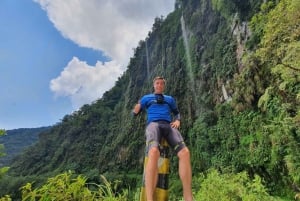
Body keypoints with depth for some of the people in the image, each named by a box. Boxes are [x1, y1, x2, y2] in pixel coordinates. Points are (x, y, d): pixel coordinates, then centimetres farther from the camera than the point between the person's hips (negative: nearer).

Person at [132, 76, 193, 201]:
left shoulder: (170, 99, 33)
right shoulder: (146, 98, 26)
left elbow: (177, 113, 35)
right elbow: (135, 113, 24)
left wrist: (177, 120, 9)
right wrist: (137, 107, -3)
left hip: (168, 126, 3)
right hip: (153, 124, -3)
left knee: (185, 152, -27)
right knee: (154, 152, -37)